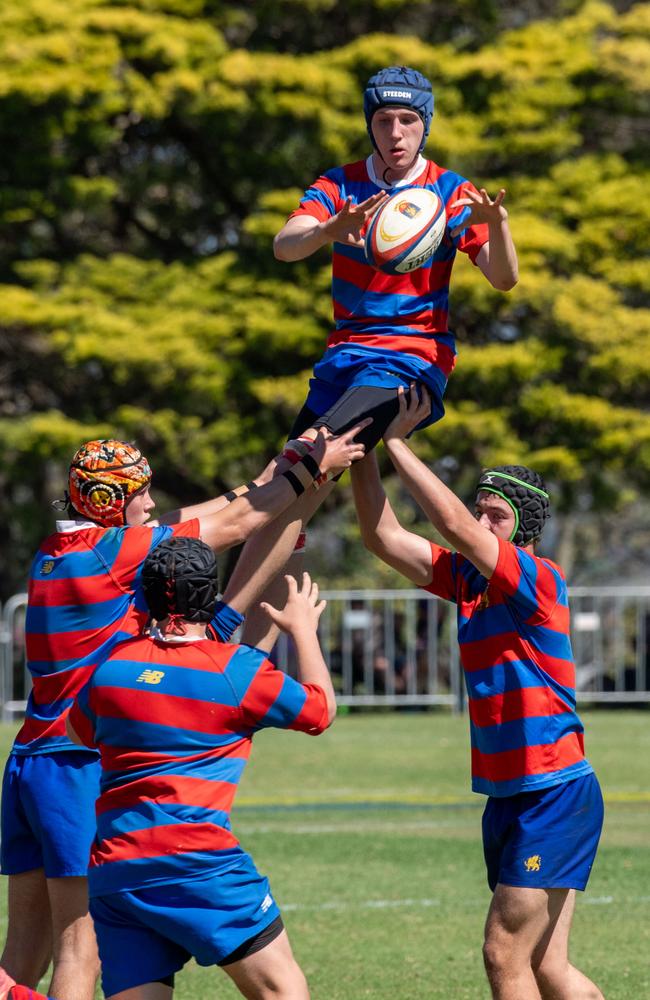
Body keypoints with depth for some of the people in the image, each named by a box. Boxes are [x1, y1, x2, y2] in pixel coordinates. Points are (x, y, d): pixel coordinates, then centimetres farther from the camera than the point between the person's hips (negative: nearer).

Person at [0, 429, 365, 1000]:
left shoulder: (52, 552, 11)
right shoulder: (115, 550, -10)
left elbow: (158, 528, 24)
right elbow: (234, 526, -2)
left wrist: (248, 490, 27)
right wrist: (314, 467, 8)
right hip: (81, 766, -8)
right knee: (80, 949, -8)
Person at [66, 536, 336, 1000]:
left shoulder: (113, 666, 11)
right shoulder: (238, 669, -1)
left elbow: (78, 731, 32)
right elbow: (320, 709, 14)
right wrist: (304, 627, 28)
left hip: (111, 870, 5)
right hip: (195, 858, -5)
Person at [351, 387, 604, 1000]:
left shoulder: (539, 581, -12)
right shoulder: (465, 577, 9)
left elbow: (453, 525, -24)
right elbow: (382, 536, 8)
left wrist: (397, 442, -21)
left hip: (555, 794, -8)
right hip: (508, 797, 8)